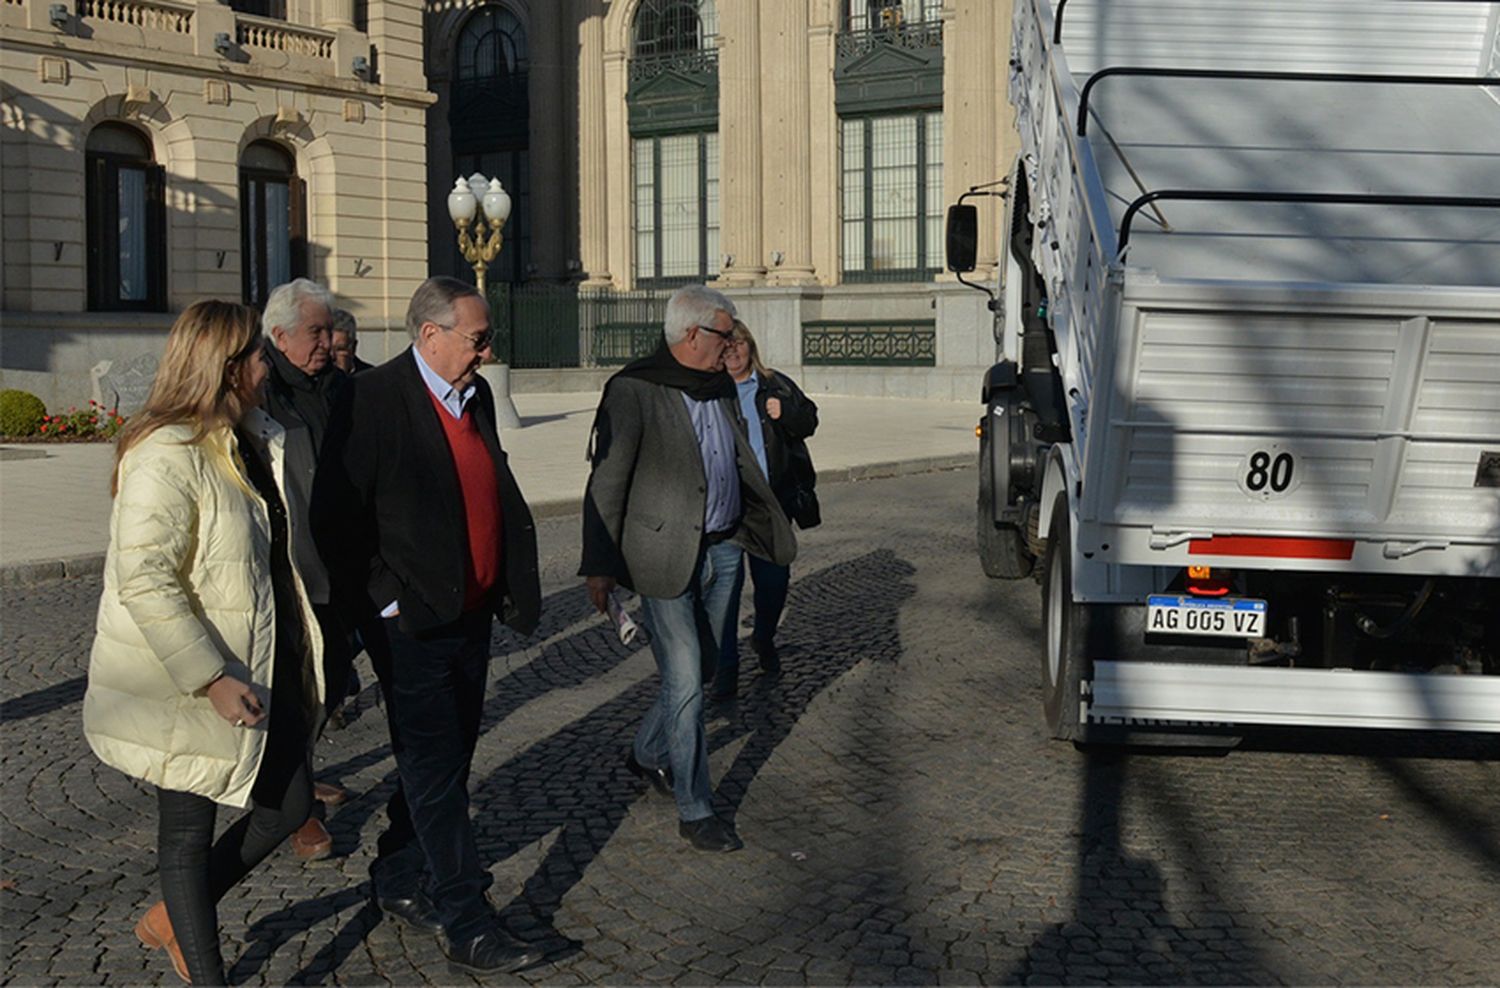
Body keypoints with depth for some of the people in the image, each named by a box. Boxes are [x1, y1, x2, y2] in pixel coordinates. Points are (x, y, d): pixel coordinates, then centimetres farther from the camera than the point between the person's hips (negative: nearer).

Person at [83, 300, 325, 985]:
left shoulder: (254, 439, 7)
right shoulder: (168, 457, -21)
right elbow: (143, 580, -26)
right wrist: (211, 678, -26)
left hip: (257, 669, 9)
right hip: (187, 689, -9)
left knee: (289, 805, 14)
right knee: (189, 833, 8)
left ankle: (170, 920, 33)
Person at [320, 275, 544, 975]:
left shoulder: (476, 396, 10)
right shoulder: (373, 400, -14)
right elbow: (343, 517, -15)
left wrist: (515, 584, 11)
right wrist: (386, 600, -15)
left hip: (472, 615, 8)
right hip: (412, 623, -8)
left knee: (444, 758, 17)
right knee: (437, 772, -2)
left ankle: (398, 881, 35)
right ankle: (467, 925, 4)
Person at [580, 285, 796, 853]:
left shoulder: (720, 388, 10)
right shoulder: (634, 390, -12)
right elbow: (607, 480, -12)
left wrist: (772, 525, 28)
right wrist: (600, 565, -15)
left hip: (723, 549, 7)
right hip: (665, 553, -7)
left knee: (698, 669, 16)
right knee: (685, 683, -5)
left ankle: (648, 754, 40)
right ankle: (694, 811, 6)